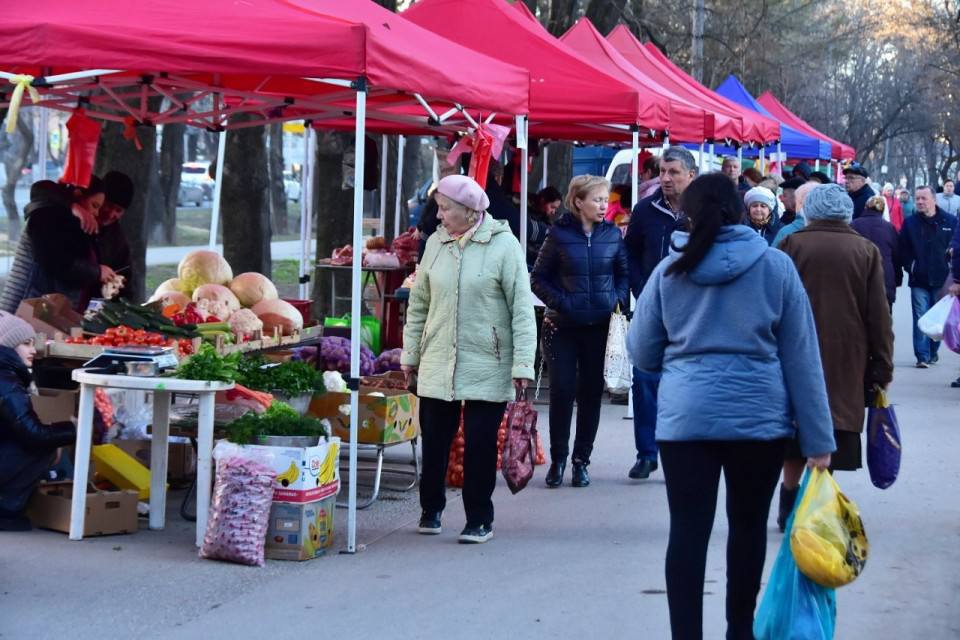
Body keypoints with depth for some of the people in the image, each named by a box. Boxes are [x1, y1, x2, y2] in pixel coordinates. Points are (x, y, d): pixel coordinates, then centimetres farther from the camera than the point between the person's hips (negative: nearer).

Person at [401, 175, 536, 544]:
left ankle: (480, 519, 12)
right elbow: (419, 303, 14)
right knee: (434, 440, 10)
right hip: (437, 363, 4)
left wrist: (522, 364, -11)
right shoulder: (436, 243, 6)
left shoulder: (503, 245, -8)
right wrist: (410, 354, 14)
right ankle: (431, 510, 27)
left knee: (480, 444, 0)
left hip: (487, 366, -4)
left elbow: (522, 309, -8)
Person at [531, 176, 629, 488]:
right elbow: (538, 278, 2)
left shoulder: (613, 235, 4)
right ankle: (558, 460, 12)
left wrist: (618, 300, -4)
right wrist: (559, 302, -11)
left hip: (600, 325, 2)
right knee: (562, 392, -2)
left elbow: (624, 274, 13)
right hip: (563, 327, -2)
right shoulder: (559, 234, -3)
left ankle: (581, 460, 16)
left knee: (591, 393, 5)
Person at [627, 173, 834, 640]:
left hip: (686, 416, 0)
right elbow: (801, 357, -1)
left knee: (688, 531, 0)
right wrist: (818, 438, 2)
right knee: (748, 524, 16)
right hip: (759, 415, 0)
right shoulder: (776, 265, 0)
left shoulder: (671, 270, 2)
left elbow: (640, 352, 8)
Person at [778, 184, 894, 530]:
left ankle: (789, 506, 16)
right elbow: (879, 316, 2)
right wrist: (882, 367, 7)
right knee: (831, 435, 2)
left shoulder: (792, 245, -1)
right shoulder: (867, 251, 2)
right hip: (846, 362, 0)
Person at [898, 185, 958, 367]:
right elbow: (903, 250, 6)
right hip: (919, 280, 0)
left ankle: (933, 352, 25)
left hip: (941, 280, 0)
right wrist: (909, 267, -6)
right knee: (921, 319, -5)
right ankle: (922, 356, -5)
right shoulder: (910, 223, 3)